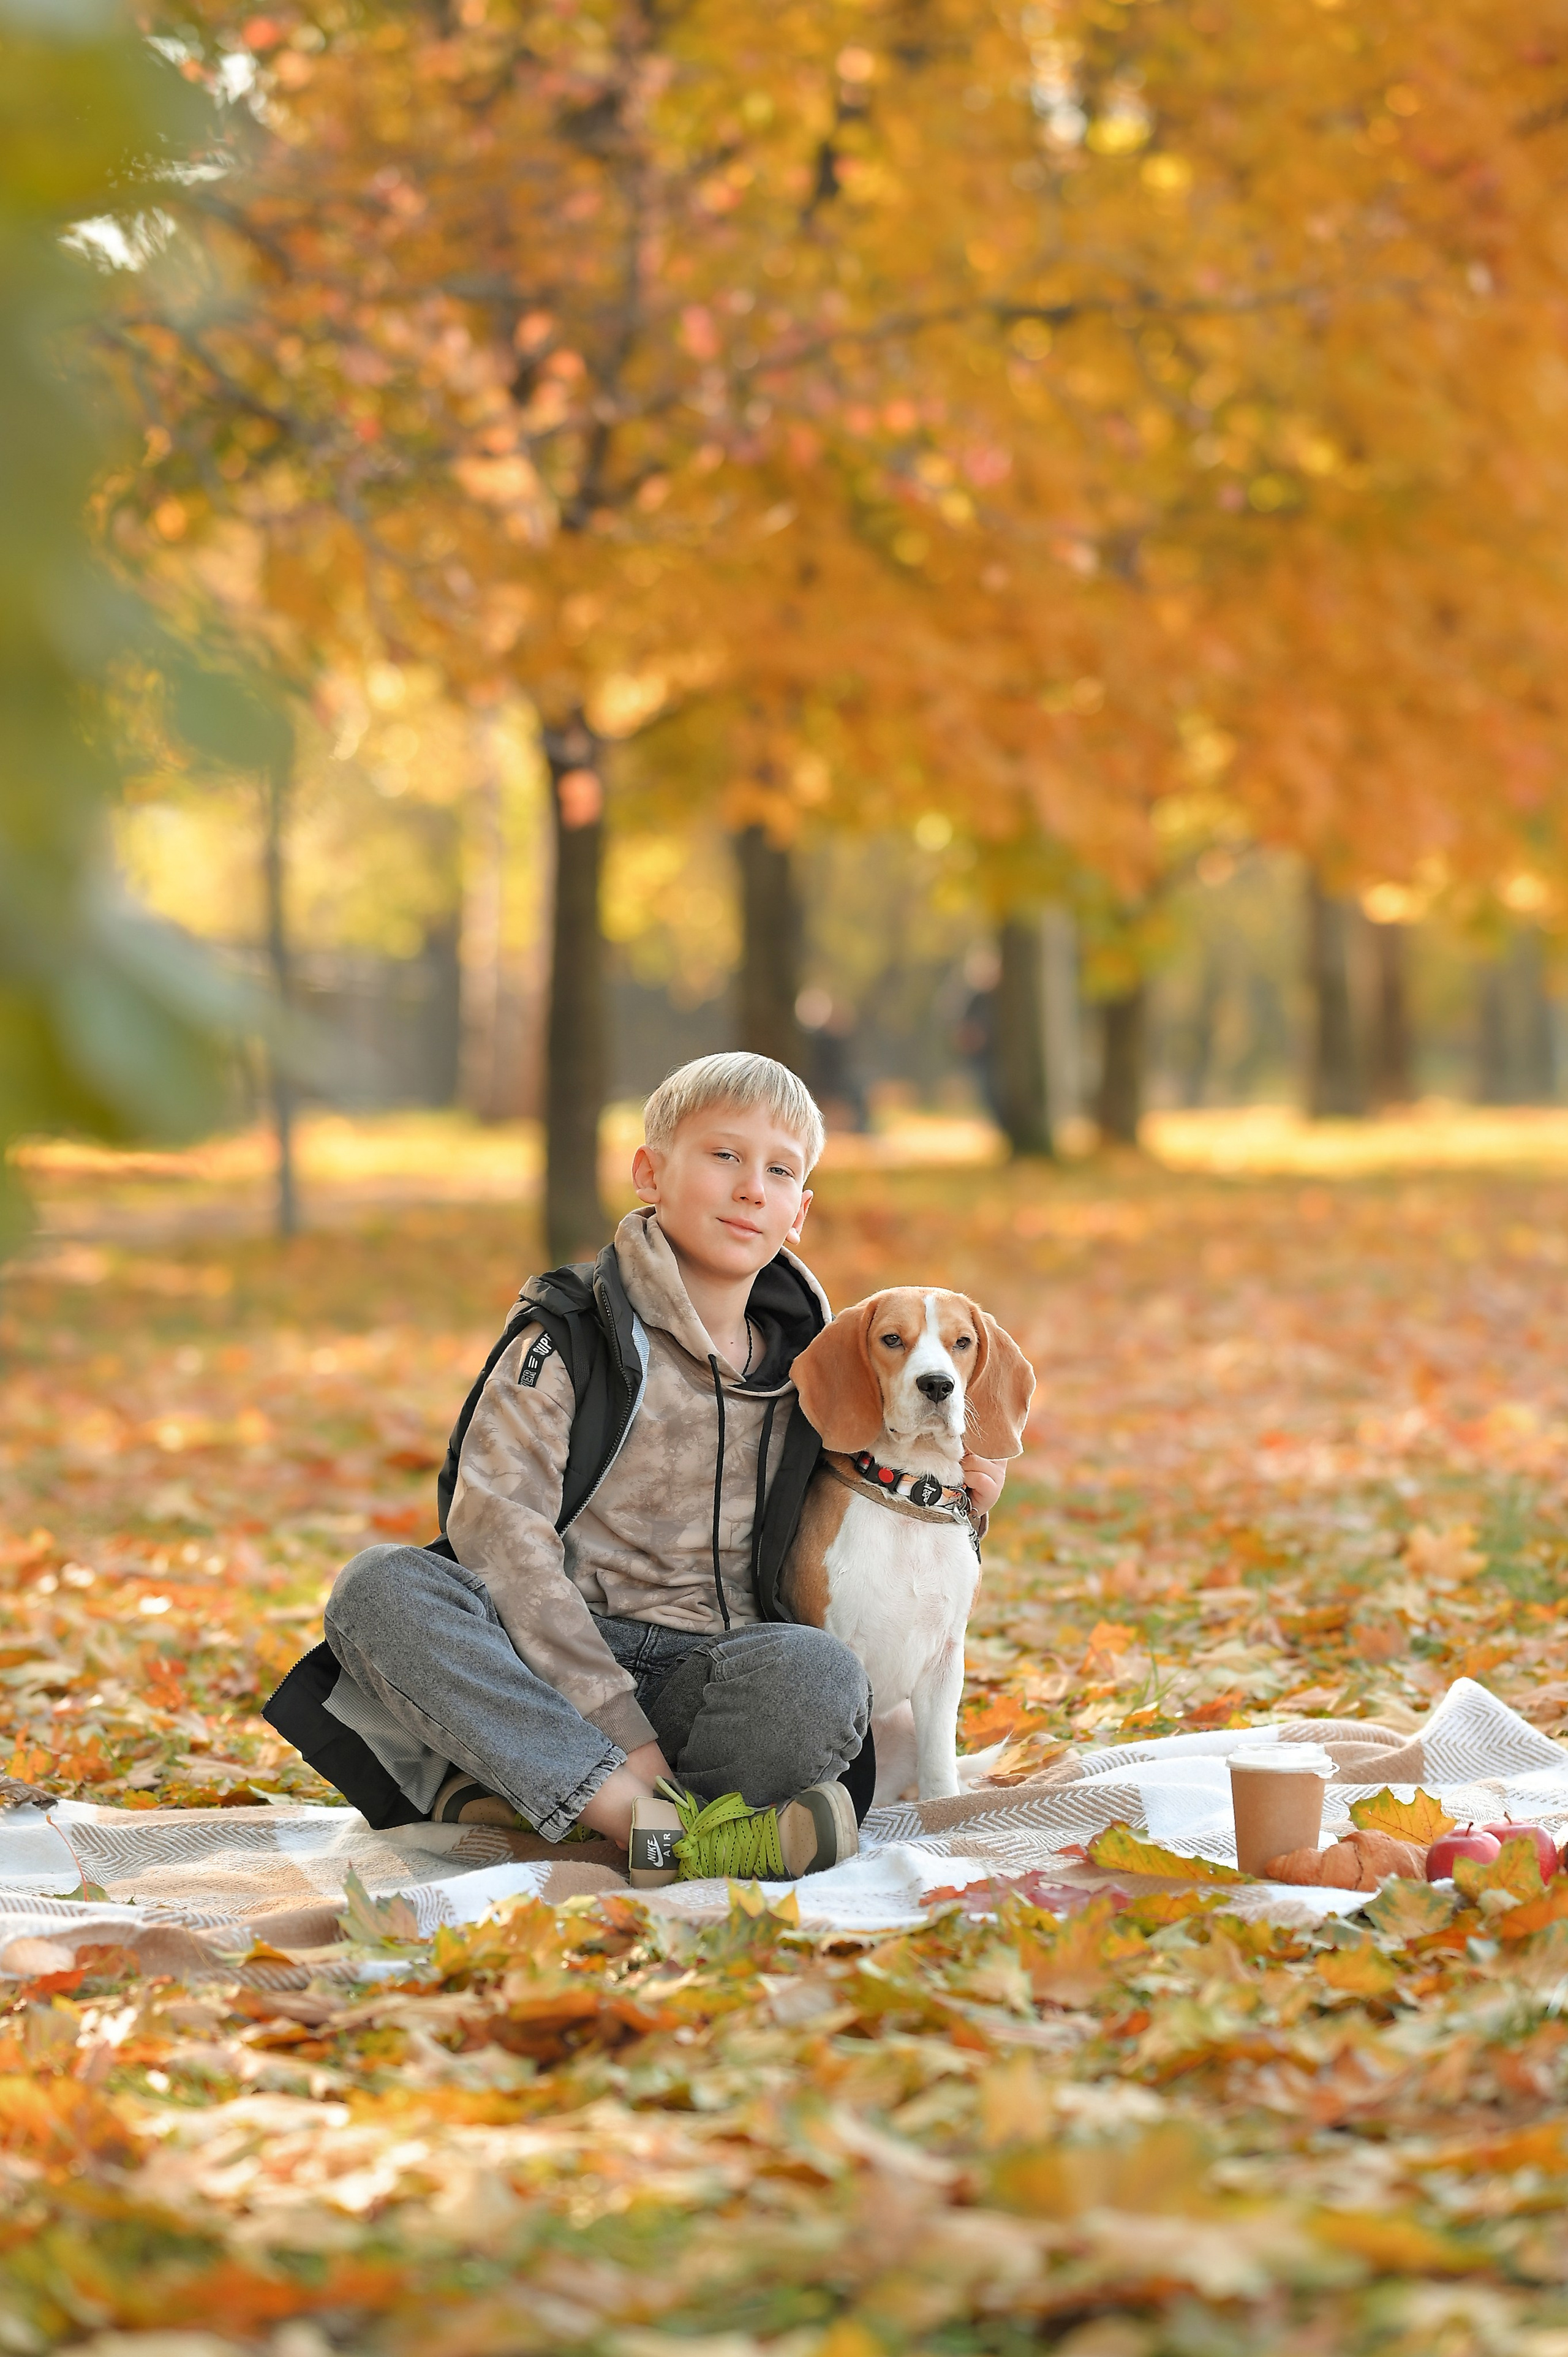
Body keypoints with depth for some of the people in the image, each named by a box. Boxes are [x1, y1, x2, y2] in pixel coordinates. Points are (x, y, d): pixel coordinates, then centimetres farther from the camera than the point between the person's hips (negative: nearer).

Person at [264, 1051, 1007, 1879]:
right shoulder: (570, 1336, 0)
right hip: (549, 1667, -2)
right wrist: (615, 1728, -22)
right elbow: (499, 1531, -12)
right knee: (379, 1587, -32)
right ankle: (635, 1814, -43)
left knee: (820, 1675, -32)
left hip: (701, 1682, 2)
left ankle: (504, 1796, -26)